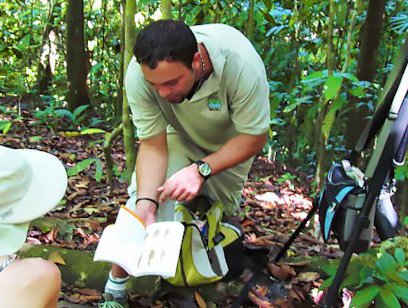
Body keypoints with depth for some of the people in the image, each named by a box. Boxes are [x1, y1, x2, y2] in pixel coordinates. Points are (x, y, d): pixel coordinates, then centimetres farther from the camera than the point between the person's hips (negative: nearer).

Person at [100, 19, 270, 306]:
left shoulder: (242, 64, -40)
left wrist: (202, 169, -39)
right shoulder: (139, 74, -35)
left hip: (233, 140, 0)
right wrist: (146, 203, -39)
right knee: (141, 202, -17)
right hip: (179, 135, 0)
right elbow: (153, 144, -25)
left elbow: (254, 138, -27)